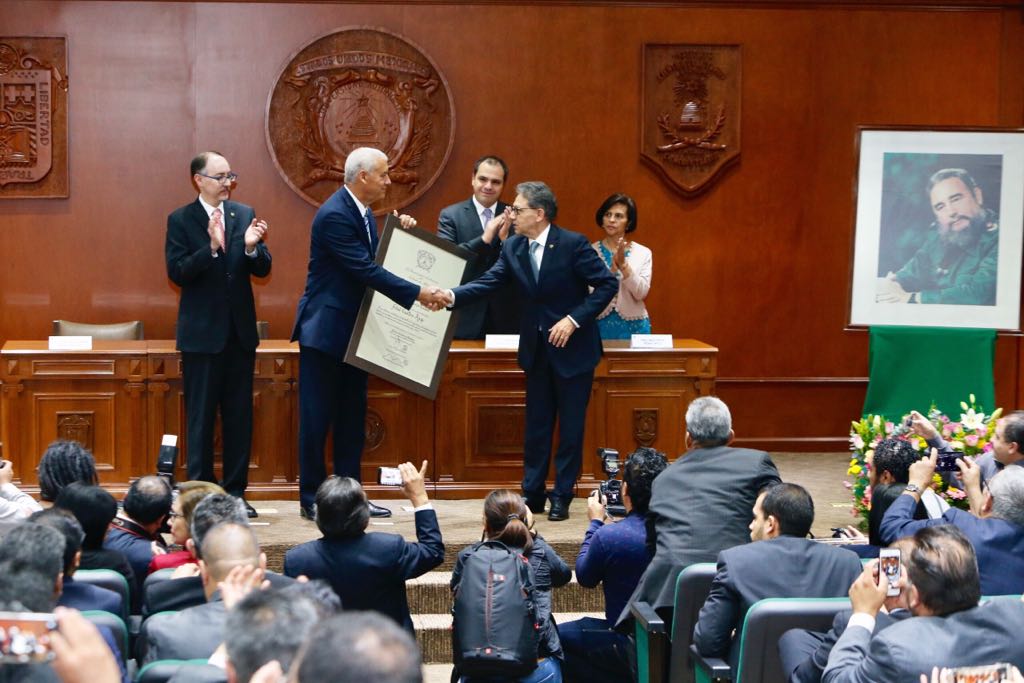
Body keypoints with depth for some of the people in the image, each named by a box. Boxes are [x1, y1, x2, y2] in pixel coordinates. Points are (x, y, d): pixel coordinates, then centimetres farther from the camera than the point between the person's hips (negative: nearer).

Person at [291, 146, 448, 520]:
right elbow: (366, 269, -26)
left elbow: (373, 261, 13)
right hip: (325, 330, -10)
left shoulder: (361, 211, 10)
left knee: (352, 416, 11)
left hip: (352, 329, 10)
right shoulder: (334, 215, -21)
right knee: (317, 417, -1)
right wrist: (417, 293, -25)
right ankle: (312, 499, 7)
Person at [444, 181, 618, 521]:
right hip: (537, 349, 5)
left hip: (573, 348, -5)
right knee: (536, 425, 10)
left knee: (570, 427, 4)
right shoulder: (513, 248, -1)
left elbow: (607, 285, -15)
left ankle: (562, 497, 13)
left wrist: (573, 319, -21)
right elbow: (489, 282, -9)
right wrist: (452, 296, -25)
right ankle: (532, 494, 18)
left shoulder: (573, 244, -16)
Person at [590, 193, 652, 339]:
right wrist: (612, 268, -20)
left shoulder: (643, 253, 2)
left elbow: (641, 293, -8)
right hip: (600, 324, -1)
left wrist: (623, 265, -19)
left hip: (633, 326, 1)